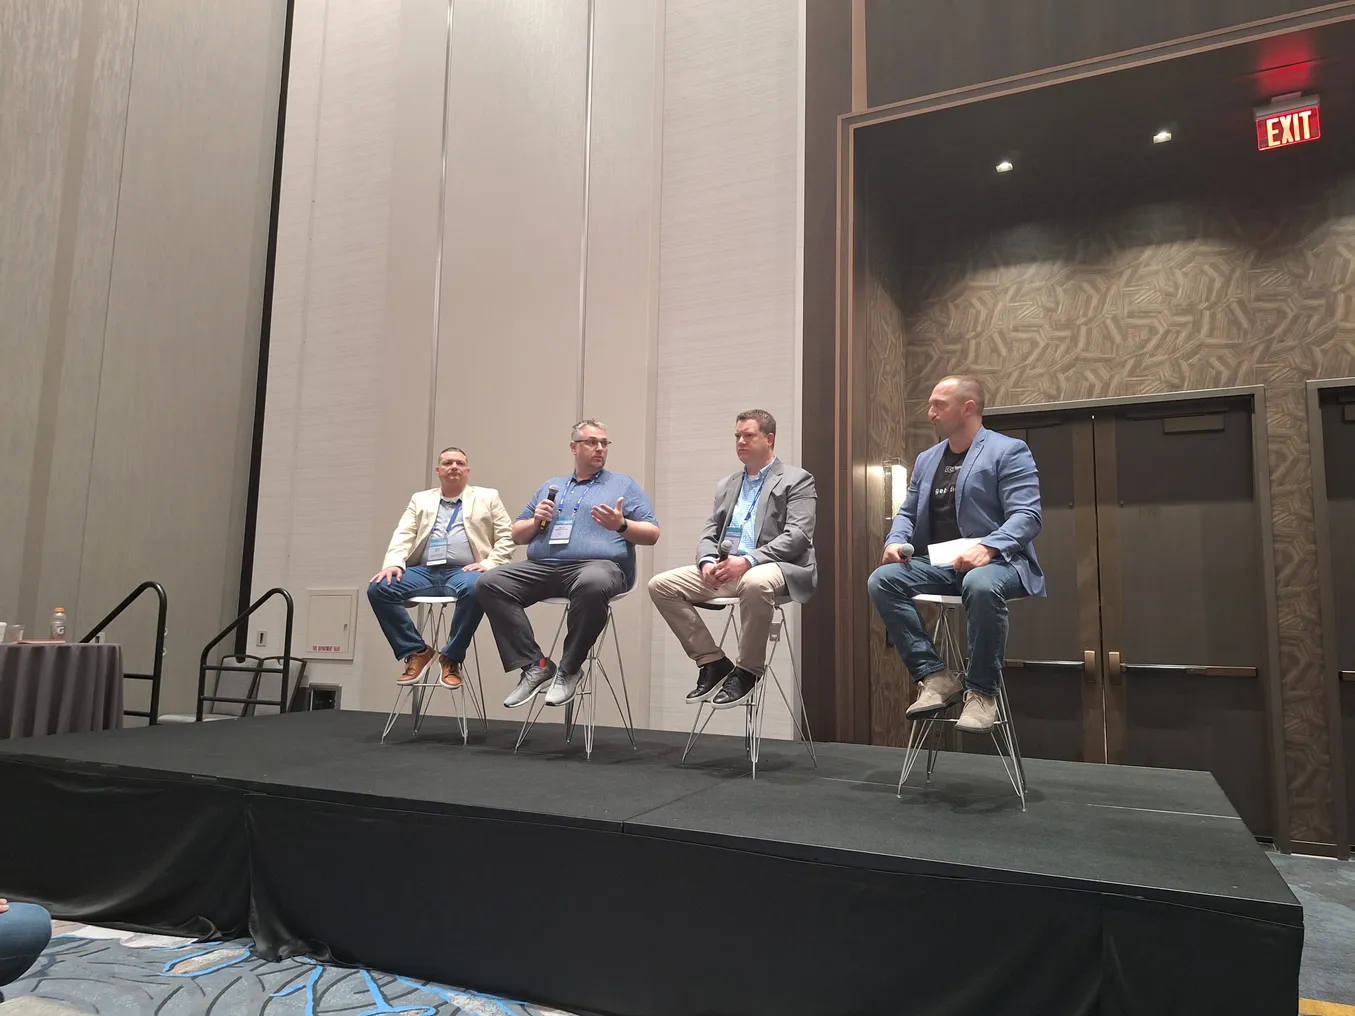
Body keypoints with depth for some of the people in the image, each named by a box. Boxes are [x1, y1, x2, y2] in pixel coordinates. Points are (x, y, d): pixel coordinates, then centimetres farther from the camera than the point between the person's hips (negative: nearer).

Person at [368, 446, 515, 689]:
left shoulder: (487, 498, 15)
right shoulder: (420, 500, 23)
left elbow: (507, 536, 8)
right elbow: (403, 535, 11)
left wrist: (490, 563, -9)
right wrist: (393, 563, -9)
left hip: (462, 572, -3)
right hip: (424, 571, 3)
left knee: (475, 589, -38)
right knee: (378, 588, -21)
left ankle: (451, 658, -18)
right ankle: (416, 652, -7)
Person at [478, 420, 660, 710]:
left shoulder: (623, 485, 17)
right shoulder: (549, 487, 26)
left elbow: (652, 534, 8)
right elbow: (517, 535, 27)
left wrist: (621, 525, -11)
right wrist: (536, 521, 5)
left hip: (598, 564, -4)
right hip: (542, 567, 4)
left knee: (592, 584, -40)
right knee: (490, 583, -20)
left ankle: (568, 670, -21)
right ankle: (535, 665, -18)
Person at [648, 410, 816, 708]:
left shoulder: (797, 480, 4)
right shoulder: (726, 485, 23)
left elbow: (797, 536, -10)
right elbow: (709, 535, 17)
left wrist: (748, 561, -22)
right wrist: (708, 562, -8)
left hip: (772, 566, -6)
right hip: (724, 570, 6)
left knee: (755, 582, -41)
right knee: (661, 585, -12)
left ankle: (748, 670, -19)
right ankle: (712, 662, -5)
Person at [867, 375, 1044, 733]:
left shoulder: (1008, 451, -1)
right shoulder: (926, 459, 20)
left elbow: (1027, 516, -12)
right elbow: (907, 512, 21)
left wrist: (987, 547, -29)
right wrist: (896, 541, -2)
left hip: (995, 560, -6)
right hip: (937, 563, 6)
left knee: (982, 587, -41)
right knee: (882, 579, -21)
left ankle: (981, 691, -21)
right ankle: (934, 676, -16)